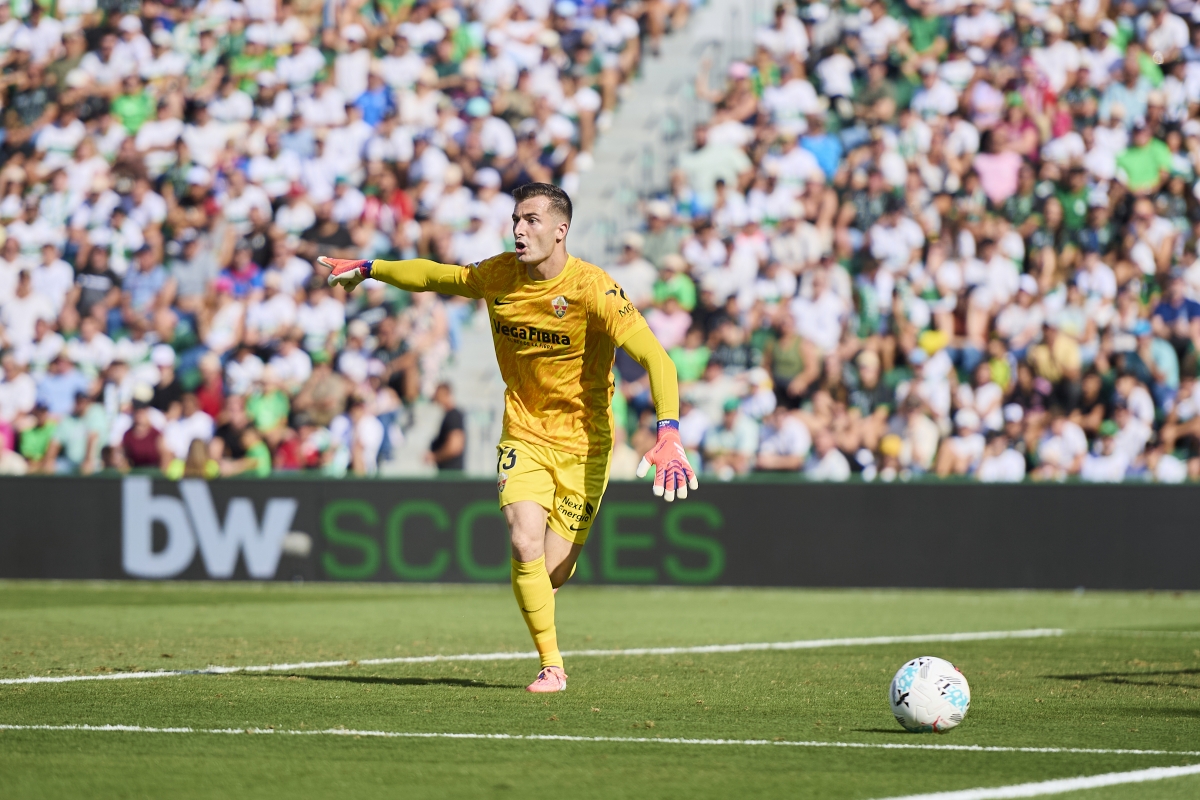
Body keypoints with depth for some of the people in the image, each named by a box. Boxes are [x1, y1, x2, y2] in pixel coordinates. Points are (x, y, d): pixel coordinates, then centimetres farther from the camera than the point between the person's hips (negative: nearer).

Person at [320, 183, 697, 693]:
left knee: (551, 573, -4)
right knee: (525, 545, -20)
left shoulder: (592, 289, -19)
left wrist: (669, 435, -39)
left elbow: (656, 359, -26)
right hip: (524, 434, 3)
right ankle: (551, 666, -4)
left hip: (583, 444, -3)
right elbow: (437, 276, 18)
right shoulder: (498, 276, -4)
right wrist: (367, 269, 22)